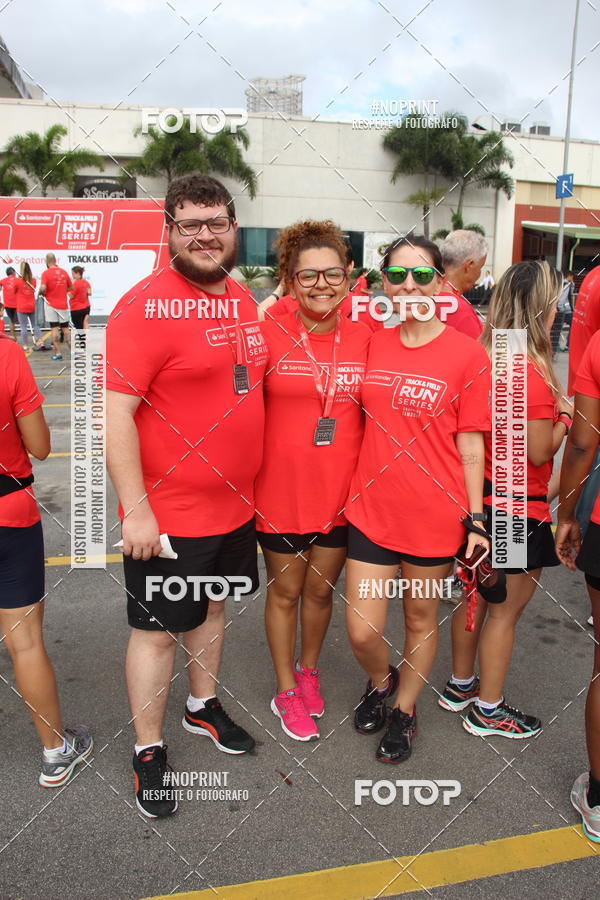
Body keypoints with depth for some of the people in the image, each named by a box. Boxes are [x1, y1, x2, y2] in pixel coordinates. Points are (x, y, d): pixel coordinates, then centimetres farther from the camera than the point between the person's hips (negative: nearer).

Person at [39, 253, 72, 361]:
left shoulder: (46, 273, -9)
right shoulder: (64, 272, 4)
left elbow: (43, 288, -19)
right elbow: (71, 287, 12)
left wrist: (42, 293, 1)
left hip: (51, 304, -3)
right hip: (63, 304, 3)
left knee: (54, 328, 0)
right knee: (65, 328, 11)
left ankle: (57, 352, -2)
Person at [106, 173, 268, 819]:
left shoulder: (243, 299, 7)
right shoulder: (145, 306, -17)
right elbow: (117, 414, -21)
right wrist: (136, 511, -22)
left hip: (234, 504, 8)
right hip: (169, 516, -7)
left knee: (213, 605, 23)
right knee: (158, 629, 8)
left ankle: (203, 706, 47)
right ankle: (148, 751, 30)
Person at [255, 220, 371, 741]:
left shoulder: (363, 338, -1)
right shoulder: (269, 335, -10)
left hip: (342, 492, 3)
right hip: (282, 492, -2)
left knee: (321, 589, 19)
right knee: (285, 591, 15)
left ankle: (308, 669, 47)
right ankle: (286, 691, 37)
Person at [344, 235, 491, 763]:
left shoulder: (468, 354, -8)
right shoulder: (373, 345, 3)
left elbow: (470, 443, -5)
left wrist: (475, 518, -5)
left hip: (435, 516, -2)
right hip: (372, 508, 3)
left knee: (421, 620, 16)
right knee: (361, 632, 5)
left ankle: (405, 710, 42)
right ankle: (381, 680, 40)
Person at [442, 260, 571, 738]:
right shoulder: (531, 372, -22)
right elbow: (540, 452, -19)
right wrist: (566, 414, -3)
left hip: (480, 498, 8)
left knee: (476, 595, 21)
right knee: (506, 608, 8)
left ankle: (460, 685, 38)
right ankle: (488, 709, 25)